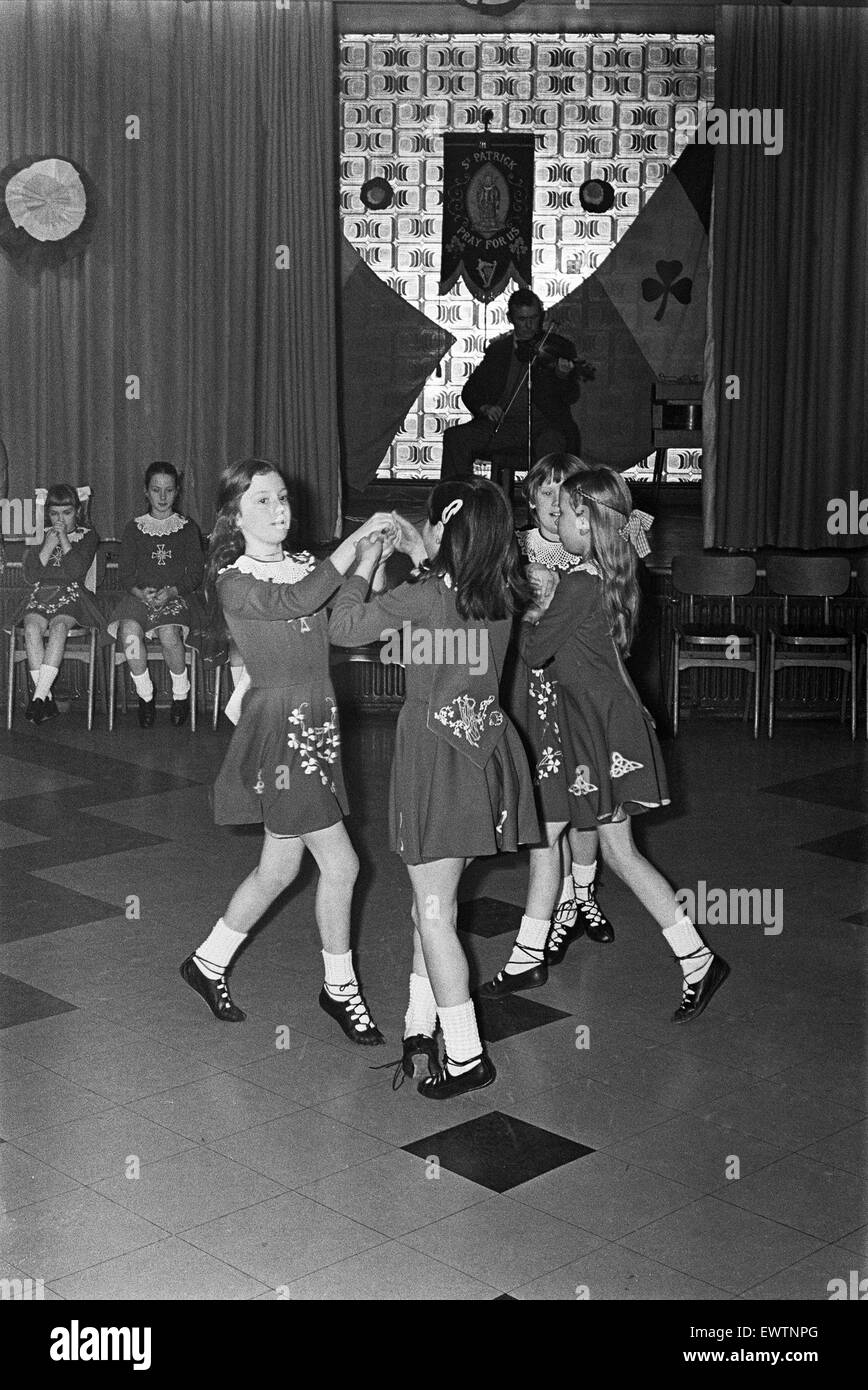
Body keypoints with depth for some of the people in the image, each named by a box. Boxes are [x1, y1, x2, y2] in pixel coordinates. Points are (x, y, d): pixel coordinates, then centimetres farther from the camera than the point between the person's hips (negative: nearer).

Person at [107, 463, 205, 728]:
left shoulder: (187, 528, 12)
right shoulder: (134, 528, 14)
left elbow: (196, 574, 6)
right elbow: (124, 573, 8)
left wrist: (171, 591, -13)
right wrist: (140, 592, -13)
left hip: (176, 597, -1)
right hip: (140, 595, 1)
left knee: (169, 633, -34)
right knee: (129, 630, -33)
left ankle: (181, 695, -11)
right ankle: (145, 695, -16)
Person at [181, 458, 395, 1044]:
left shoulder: (306, 564, 10)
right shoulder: (235, 581, -10)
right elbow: (297, 601, -29)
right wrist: (357, 538, -28)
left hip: (318, 722, 7)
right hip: (278, 726, -7)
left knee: (279, 868, 14)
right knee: (340, 864, -4)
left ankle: (209, 962, 33)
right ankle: (341, 989, 15)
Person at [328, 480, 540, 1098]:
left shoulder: (425, 597, -18)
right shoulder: (502, 596, 0)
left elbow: (343, 626, -8)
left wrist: (366, 565, 5)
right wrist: (420, 558, 19)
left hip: (436, 751, -7)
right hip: (488, 744, 7)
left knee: (433, 911, 2)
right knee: (436, 900, 18)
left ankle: (466, 1055, 5)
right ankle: (422, 1026, 24)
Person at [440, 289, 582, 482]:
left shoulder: (560, 347, 8)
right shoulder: (498, 349, 16)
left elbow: (571, 397, -1)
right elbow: (470, 391, 16)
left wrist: (563, 377, -23)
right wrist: (484, 407, -6)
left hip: (544, 425, -3)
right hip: (503, 424, 3)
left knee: (550, 443, -38)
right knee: (455, 436, -20)